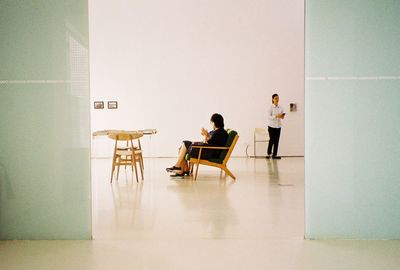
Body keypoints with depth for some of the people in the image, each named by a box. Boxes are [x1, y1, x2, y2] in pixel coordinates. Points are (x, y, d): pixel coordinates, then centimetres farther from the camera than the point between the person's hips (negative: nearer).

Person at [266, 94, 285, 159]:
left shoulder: (280, 107, 6)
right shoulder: (271, 107, -6)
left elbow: (282, 117, 10)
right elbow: (269, 117, -11)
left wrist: (282, 116, -13)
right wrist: (276, 116, -24)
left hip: (278, 125, 4)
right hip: (272, 126, -4)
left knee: (277, 140, 3)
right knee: (272, 140, -2)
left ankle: (275, 154, 7)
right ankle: (268, 154, 12)